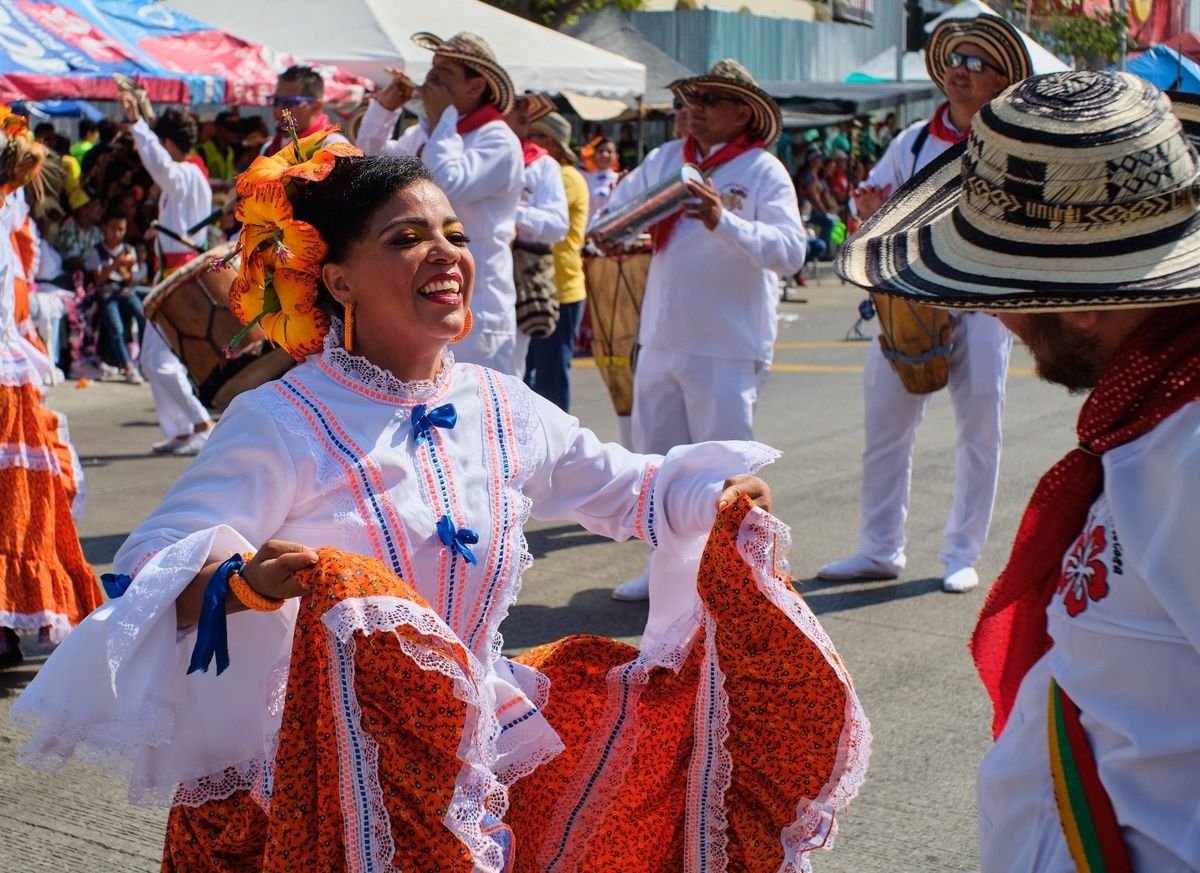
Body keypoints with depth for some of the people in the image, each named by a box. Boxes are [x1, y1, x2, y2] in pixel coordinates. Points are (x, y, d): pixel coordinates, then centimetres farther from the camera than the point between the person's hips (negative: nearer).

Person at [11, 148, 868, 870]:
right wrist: (238, 583, -37)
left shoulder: (502, 409, 4)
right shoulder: (282, 425, -13)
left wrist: (721, 496, -1)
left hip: (478, 741, 5)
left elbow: (631, 489, 16)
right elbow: (150, 569, -18)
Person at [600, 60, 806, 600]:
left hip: (727, 348, -6)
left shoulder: (764, 172, -7)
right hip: (661, 339, 6)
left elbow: (790, 251, -20)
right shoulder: (666, 158, 9)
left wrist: (724, 222, -33)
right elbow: (615, 211, 17)